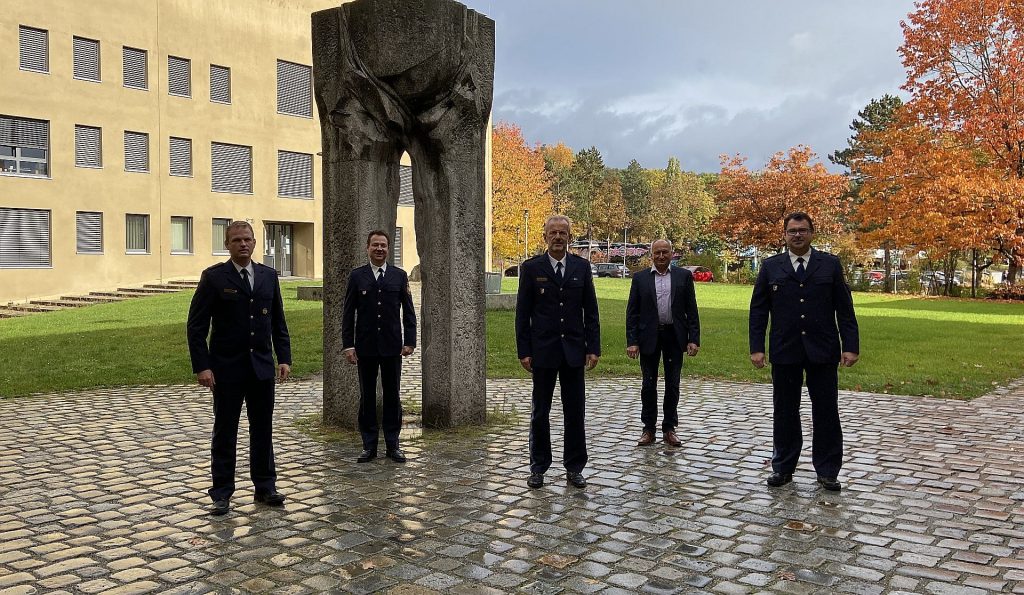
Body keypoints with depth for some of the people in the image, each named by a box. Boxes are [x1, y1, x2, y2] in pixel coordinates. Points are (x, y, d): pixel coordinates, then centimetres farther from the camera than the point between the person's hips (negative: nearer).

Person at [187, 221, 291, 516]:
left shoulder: (269, 276, 6)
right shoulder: (213, 277, -5)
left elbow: (278, 322, 11)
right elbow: (196, 325, -6)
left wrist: (284, 358, 3)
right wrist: (201, 366, -13)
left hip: (262, 367, 3)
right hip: (227, 369, -3)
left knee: (263, 430, 10)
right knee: (225, 432, 7)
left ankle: (265, 487, 22)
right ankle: (222, 493, 17)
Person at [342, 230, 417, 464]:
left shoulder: (399, 276, 5)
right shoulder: (357, 276, 3)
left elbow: (408, 311, 5)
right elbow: (349, 314, 2)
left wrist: (409, 341, -3)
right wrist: (348, 345, -4)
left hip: (392, 346, 0)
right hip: (365, 347, 0)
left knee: (392, 395, 6)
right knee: (367, 396, 6)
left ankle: (392, 444, 15)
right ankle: (369, 446, 14)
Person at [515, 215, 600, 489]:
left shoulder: (581, 267, 4)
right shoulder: (531, 268, -2)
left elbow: (590, 310, 5)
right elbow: (522, 313, -1)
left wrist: (593, 348, -1)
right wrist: (523, 351, -6)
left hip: (574, 350, 2)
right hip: (543, 350, -1)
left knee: (575, 412, 6)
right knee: (540, 412, 8)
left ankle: (574, 468, 18)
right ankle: (538, 467, 20)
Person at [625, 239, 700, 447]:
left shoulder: (684, 276, 3)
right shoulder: (640, 278, 3)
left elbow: (691, 310, 2)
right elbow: (632, 312, 1)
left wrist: (694, 339, -6)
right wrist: (632, 341, -7)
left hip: (674, 336, 0)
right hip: (649, 337, 0)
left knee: (672, 385, 7)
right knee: (649, 384, 6)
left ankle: (669, 428, 19)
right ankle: (648, 429, 17)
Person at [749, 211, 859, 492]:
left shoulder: (830, 264, 4)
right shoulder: (770, 266, 4)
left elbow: (844, 308, 3)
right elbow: (758, 309, 3)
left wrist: (850, 345, -4)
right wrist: (756, 347, -4)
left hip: (823, 351, 0)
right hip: (785, 352, 0)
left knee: (826, 412, 5)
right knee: (785, 411, 8)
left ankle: (827, 471, 17)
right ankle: (782, 468, 20)